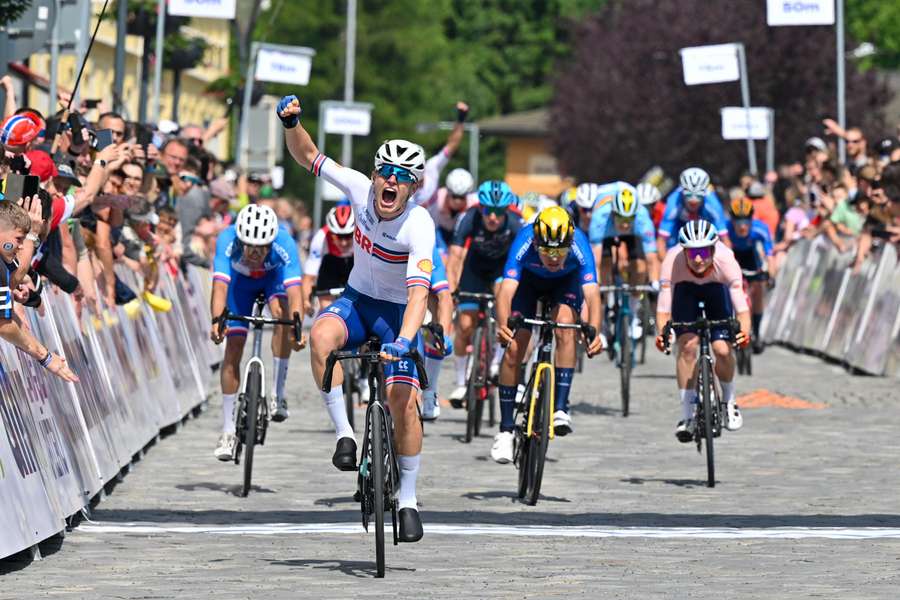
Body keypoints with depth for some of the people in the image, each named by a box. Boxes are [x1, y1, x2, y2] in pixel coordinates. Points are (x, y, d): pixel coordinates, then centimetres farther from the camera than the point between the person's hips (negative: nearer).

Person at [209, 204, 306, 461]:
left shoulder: (284, 245, -38)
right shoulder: (228, 240, -38)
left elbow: (294, 292, -46)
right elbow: (220, 286, -46)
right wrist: (217, 321, -63)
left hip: (274, 276, 0)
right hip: (240, 279, 1)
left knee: (282, 313, -32)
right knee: (233, 347, -8)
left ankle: (278, 394, -19)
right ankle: (228, 430, 0)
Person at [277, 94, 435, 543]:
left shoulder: (419, 227, -28)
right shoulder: (361, 189, -16)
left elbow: (419, 290, -39)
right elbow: (307, 156, -7)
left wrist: (404, 341, -54)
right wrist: (291, 123, -27)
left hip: (397, 311, -3)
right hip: (357, 299, 3)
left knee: (403, 401, -17)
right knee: (321, 335, -32)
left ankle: (407, 500, -1)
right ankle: (344, 433, -21)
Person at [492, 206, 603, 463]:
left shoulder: (578, 245, -38)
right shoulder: (524, 243, -38)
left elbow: (592, 293, -47)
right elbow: (507, 289, -47)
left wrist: (594, 333, -63)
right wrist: (502, 325, -65)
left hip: (567, 281, 0)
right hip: (529, 279, 0)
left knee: (565, 330, -28)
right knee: (514, 347, -11)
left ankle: (561, 408, -22)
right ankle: (506, 430, -3)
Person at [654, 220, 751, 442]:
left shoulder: (725, 259, -39)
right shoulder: (673, 261, -38)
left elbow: (741, 304, -42)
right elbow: (663, 305, -39)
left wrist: (744, 332, -61)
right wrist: (662, 333, -58)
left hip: (716, 290, 0)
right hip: (686, 290, 0)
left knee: (723, 350, -14)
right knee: (687, 346, -19)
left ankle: (728, 401, 16)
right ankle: (687, 415, -8)